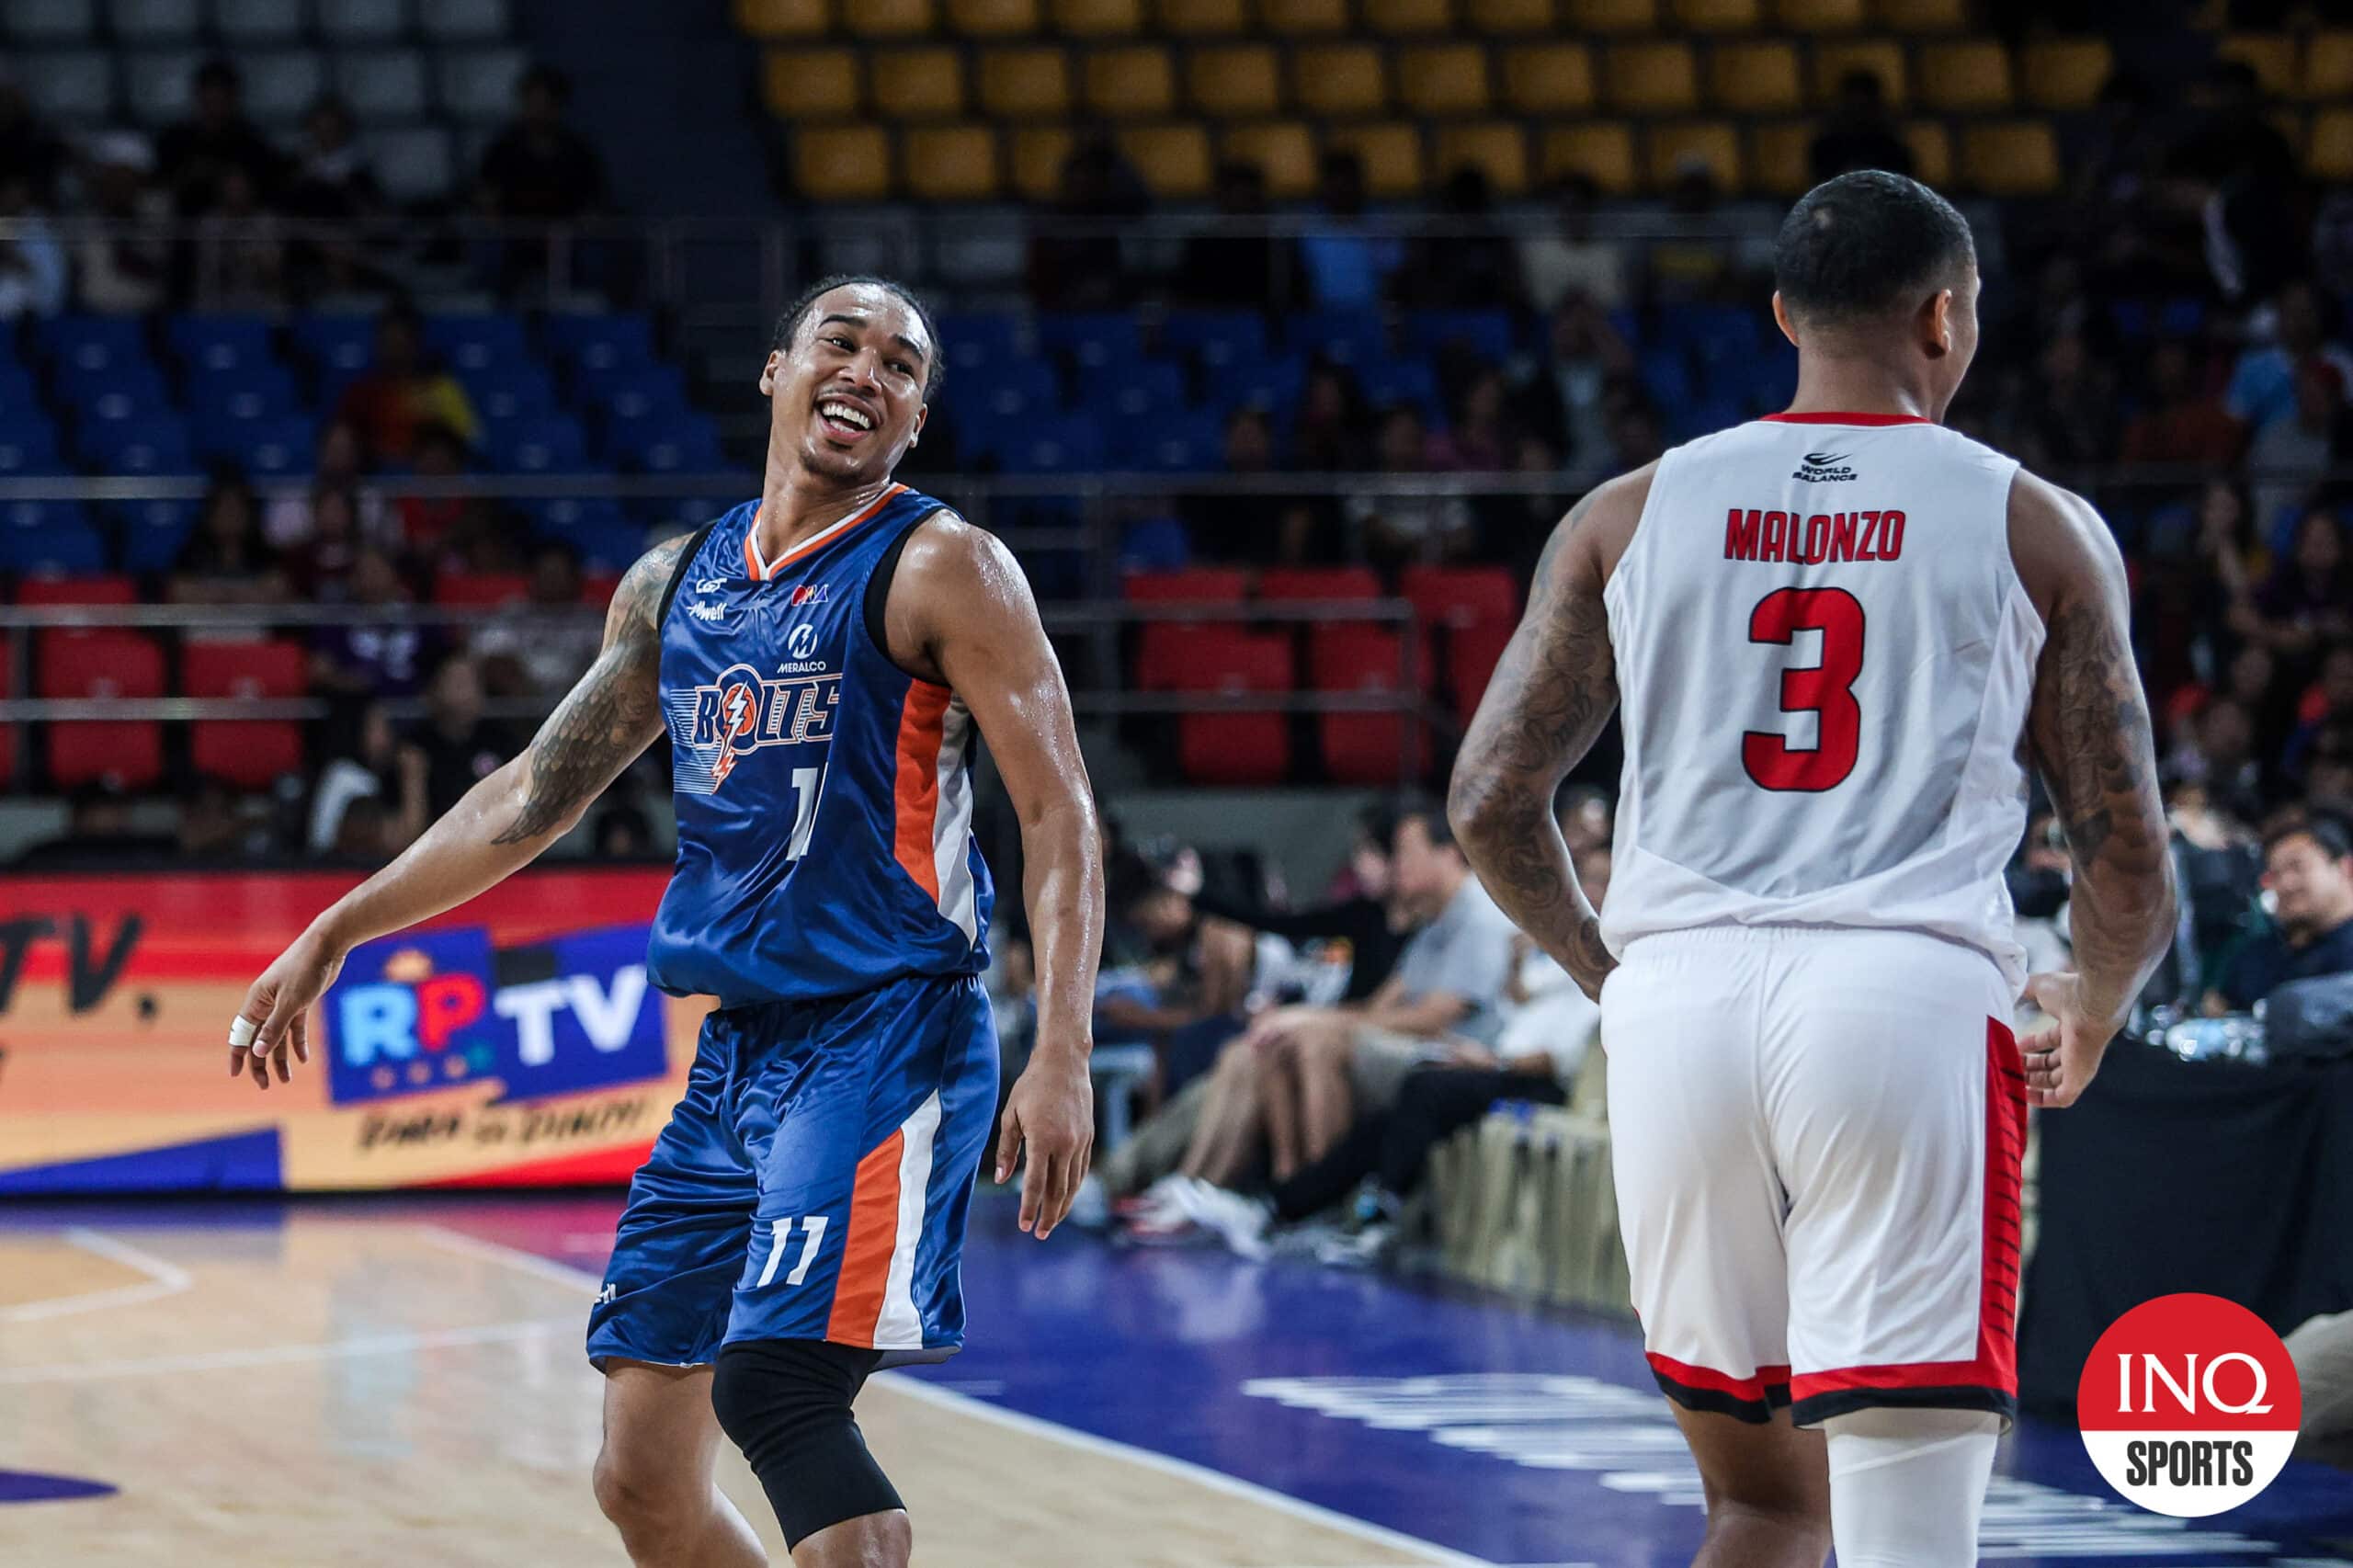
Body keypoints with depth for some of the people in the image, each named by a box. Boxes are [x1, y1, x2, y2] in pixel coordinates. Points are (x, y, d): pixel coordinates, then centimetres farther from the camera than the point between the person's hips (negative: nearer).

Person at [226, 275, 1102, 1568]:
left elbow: (1058, 812, -10)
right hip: (733, 1053, 7)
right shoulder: (675, 582, 15)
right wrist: (333, 935, 25)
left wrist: (1062, 1056, -22)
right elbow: (538, 793, 24)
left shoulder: (940, 569, -5)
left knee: (775, 1383, -25)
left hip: (886, 1037, -7)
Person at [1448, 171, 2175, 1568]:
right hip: (1913, 1003, -3)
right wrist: (2089, 1027, 29)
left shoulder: (1627, 516, 13)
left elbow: (1490, 804, 11)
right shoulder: (2038, 529, 8)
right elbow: (2130, 868, 7)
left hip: (1683, 1000, 3)